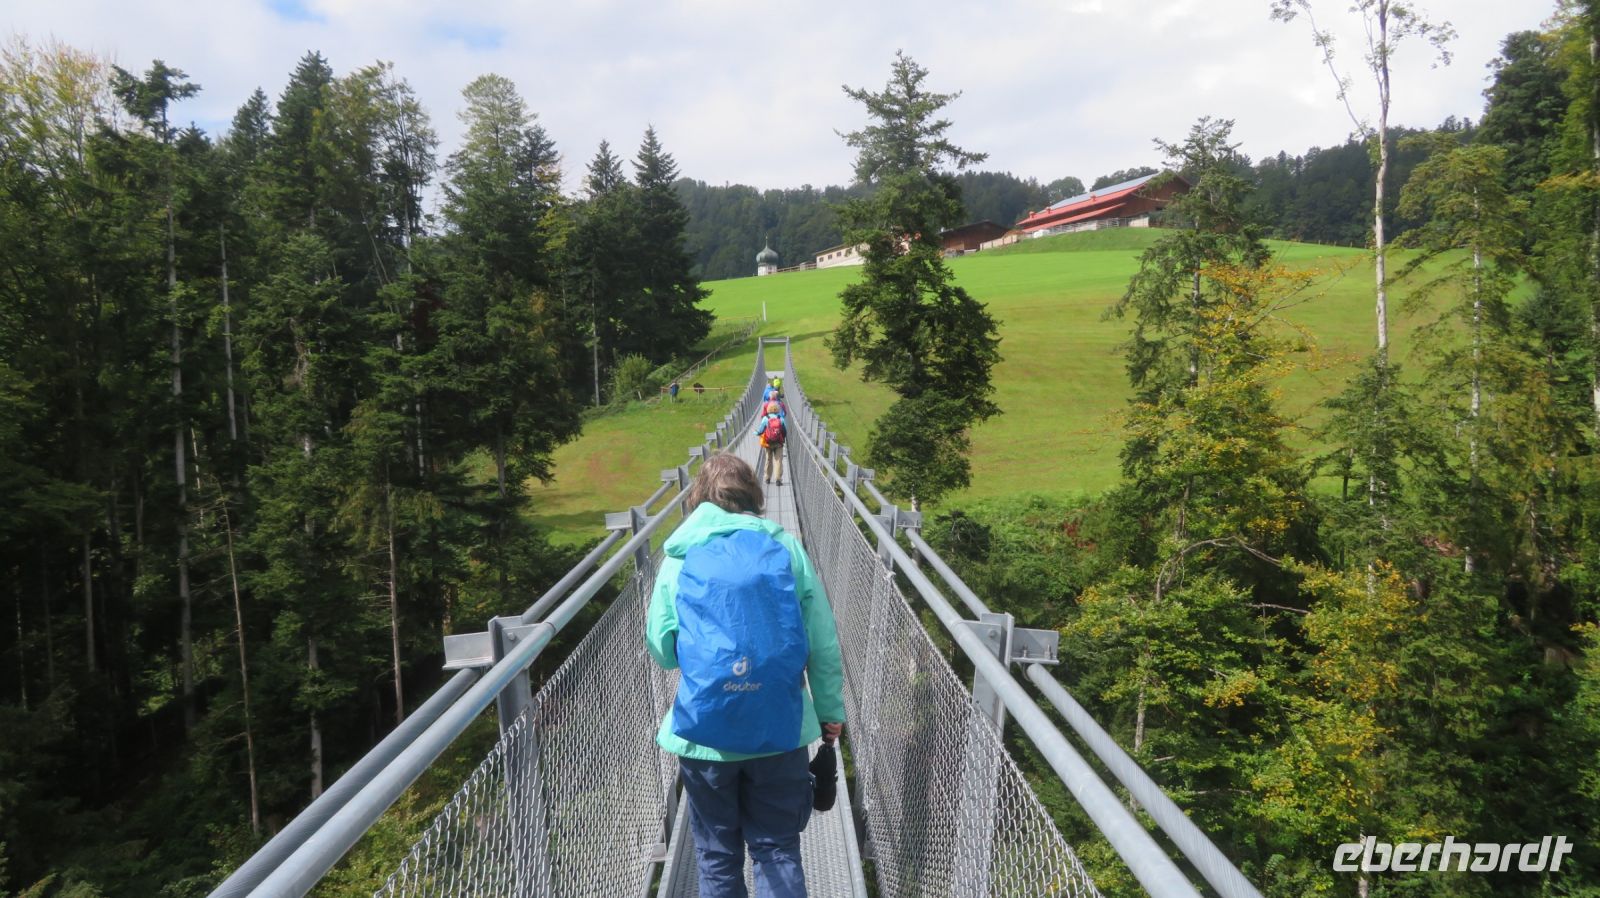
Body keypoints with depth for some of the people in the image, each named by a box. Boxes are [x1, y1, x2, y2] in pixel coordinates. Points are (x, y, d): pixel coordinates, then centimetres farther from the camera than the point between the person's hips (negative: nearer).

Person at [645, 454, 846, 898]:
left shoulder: (679, 556, -2)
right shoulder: (786, 547, -2)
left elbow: (660, 648, 1)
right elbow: (823, 644, -1)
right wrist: (831, 711, 11)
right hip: (780, 729, 0)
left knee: (717, 855, 16)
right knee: (777, 850, 14)